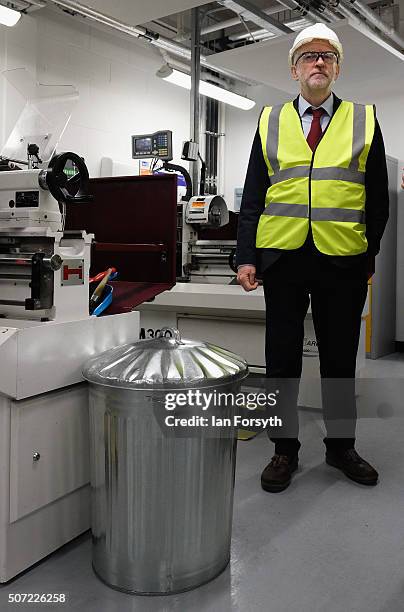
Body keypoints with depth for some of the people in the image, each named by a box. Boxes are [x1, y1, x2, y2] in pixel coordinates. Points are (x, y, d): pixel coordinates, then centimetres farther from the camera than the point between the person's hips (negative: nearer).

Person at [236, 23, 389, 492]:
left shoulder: (364, 120, 9)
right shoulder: (271, 122, 10)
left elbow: (377, 198, 9)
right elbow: (253, 195, 6)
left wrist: (371, 256, 3)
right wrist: (245, 256, -2)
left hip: (344, 261, 0)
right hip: (282, 259, 1)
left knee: (340, 358, 11)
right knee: (282, 357, 7)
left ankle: (341, 446, 29)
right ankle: (285, 449, 22)